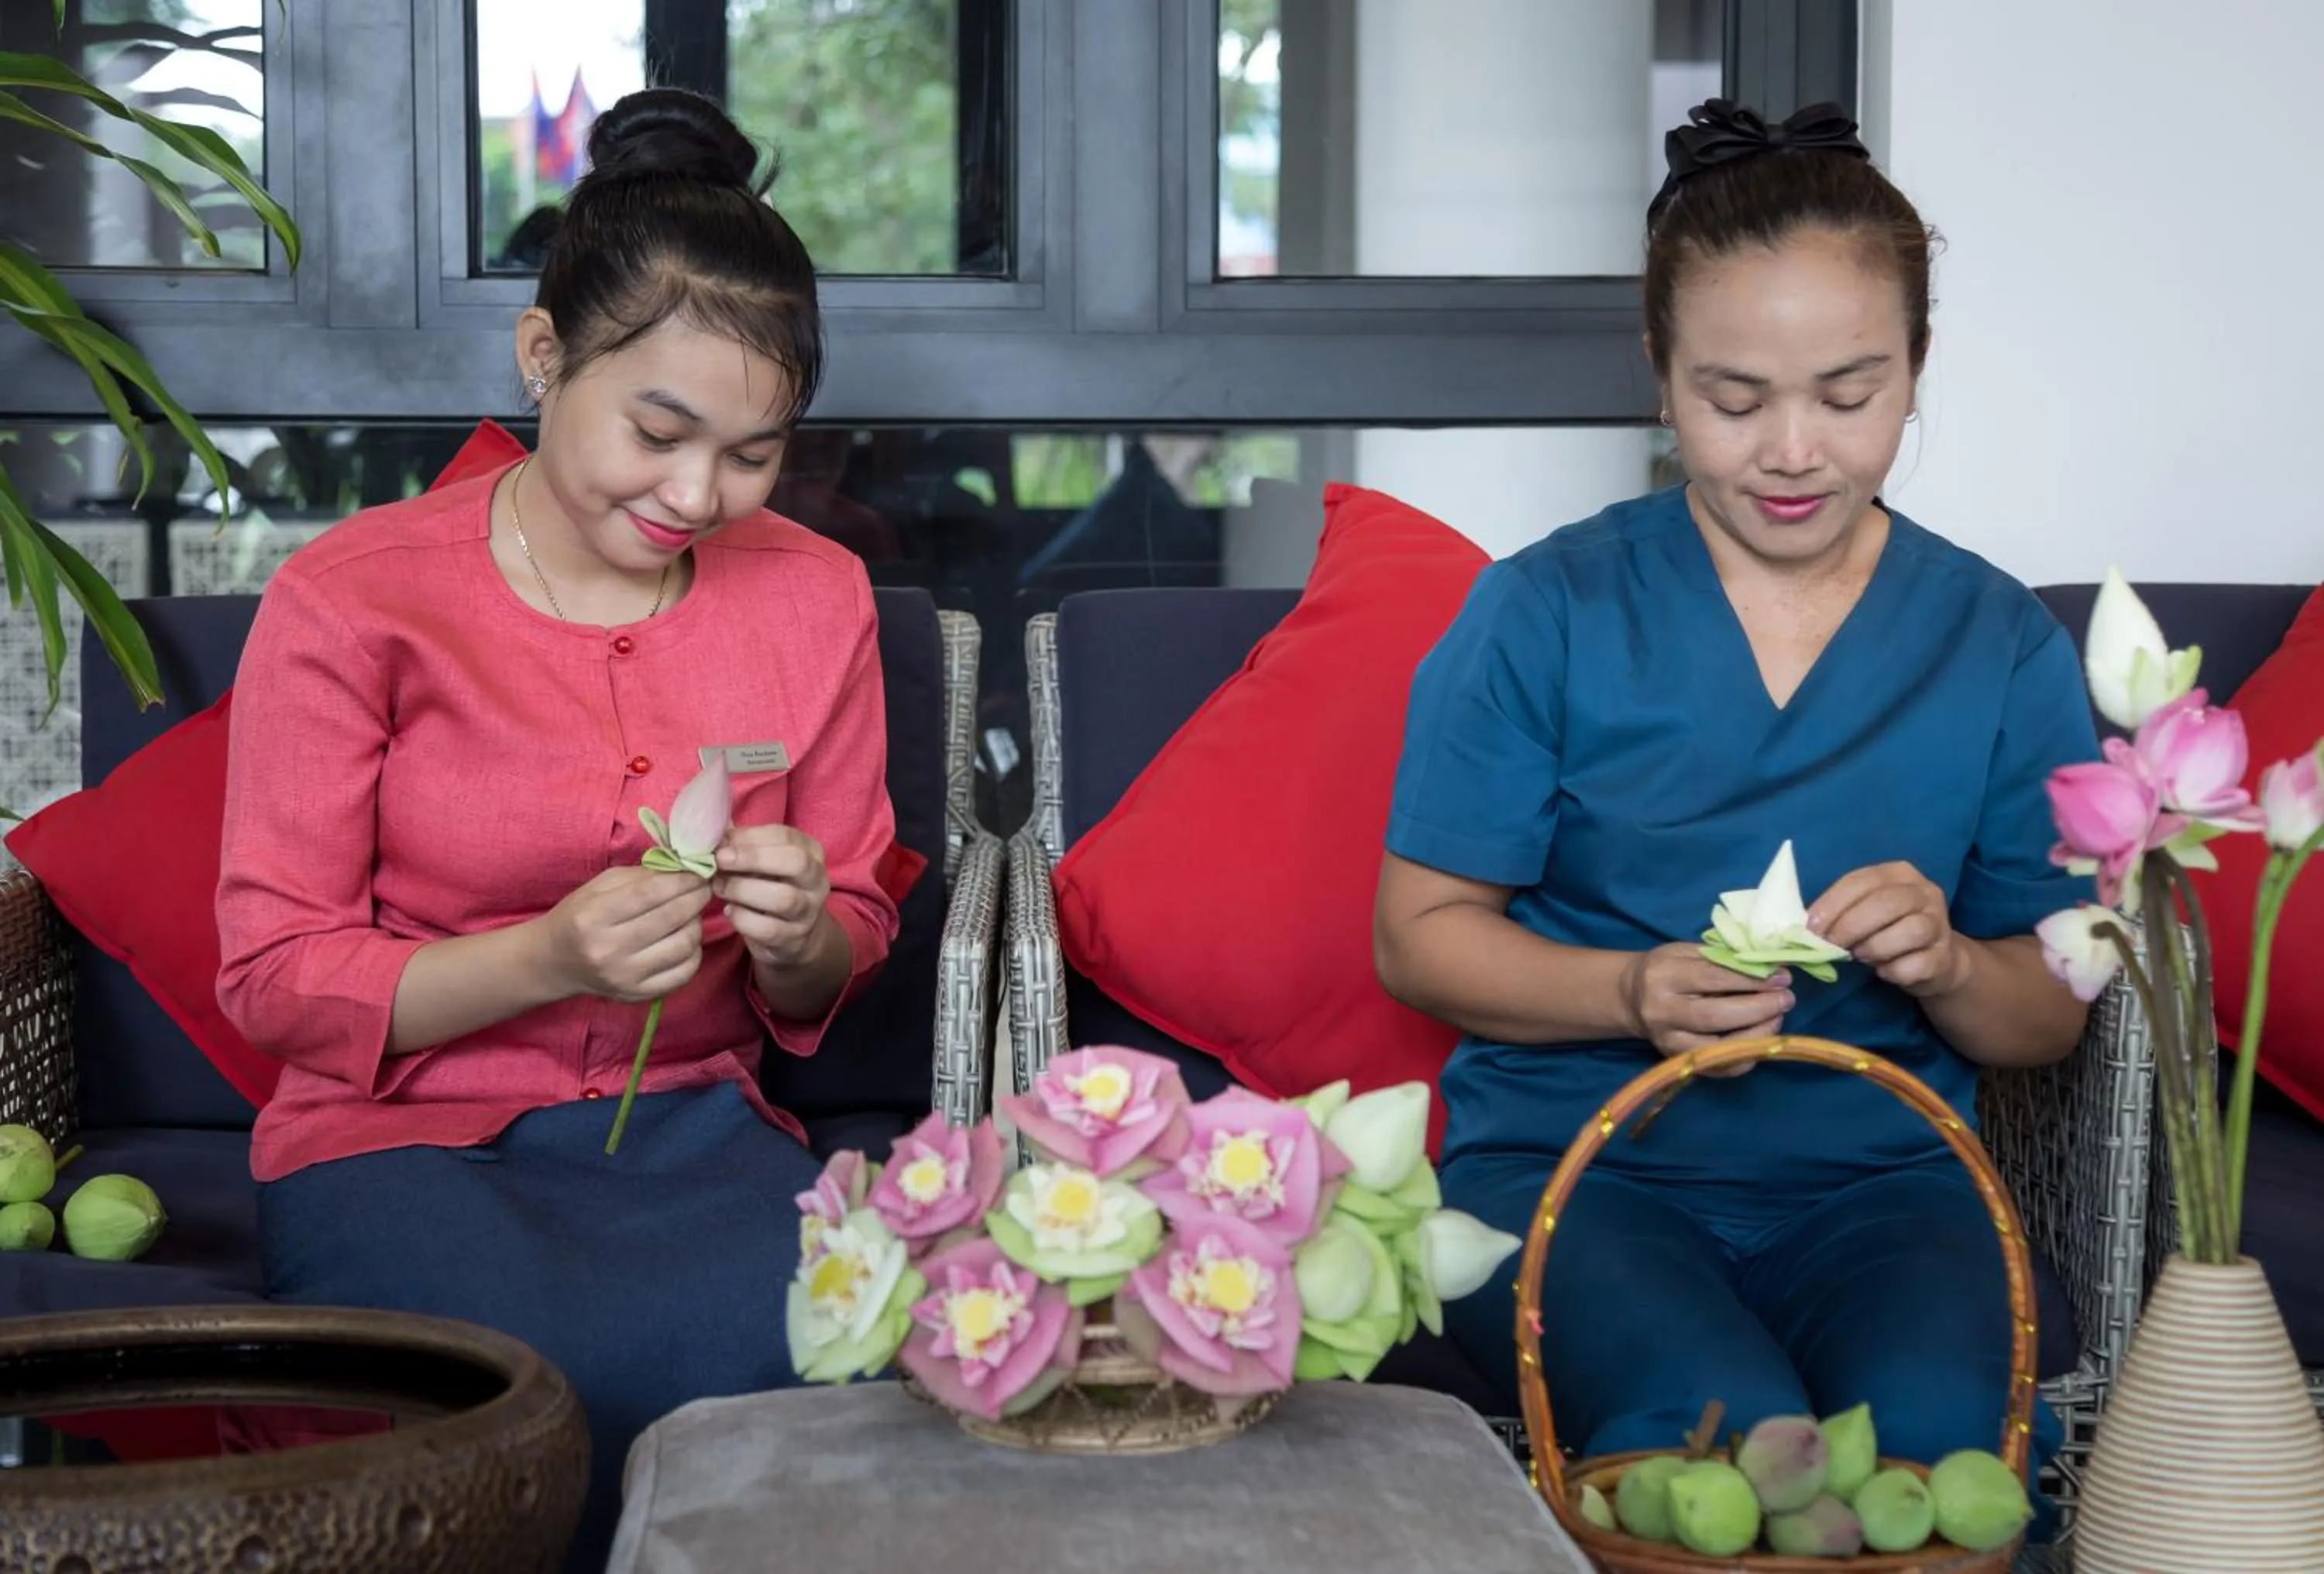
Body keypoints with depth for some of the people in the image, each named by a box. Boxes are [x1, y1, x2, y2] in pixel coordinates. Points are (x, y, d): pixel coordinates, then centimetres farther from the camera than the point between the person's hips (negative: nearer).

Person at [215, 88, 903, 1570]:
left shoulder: (814, 596, 6)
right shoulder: (349, 601, -5)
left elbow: (848, 952, 15)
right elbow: (275, 977, -5)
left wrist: (800, 942, -11)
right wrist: (548, 959, -22)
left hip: (695, 1127, 3)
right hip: (409, 1139, -3)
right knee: (554, 1385, -37)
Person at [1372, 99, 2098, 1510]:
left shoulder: (2004, 646, 7)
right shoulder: (1544, 615, 1)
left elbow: (2048, 1018, 11)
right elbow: (1420, 933, 2)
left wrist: (1947, 967, -13)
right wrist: (1634, 993, -17)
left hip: (1875, 1171, 2)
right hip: (1570, 1158, -2)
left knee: (1941, 1428, -30)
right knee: (1717, 1426, -32)